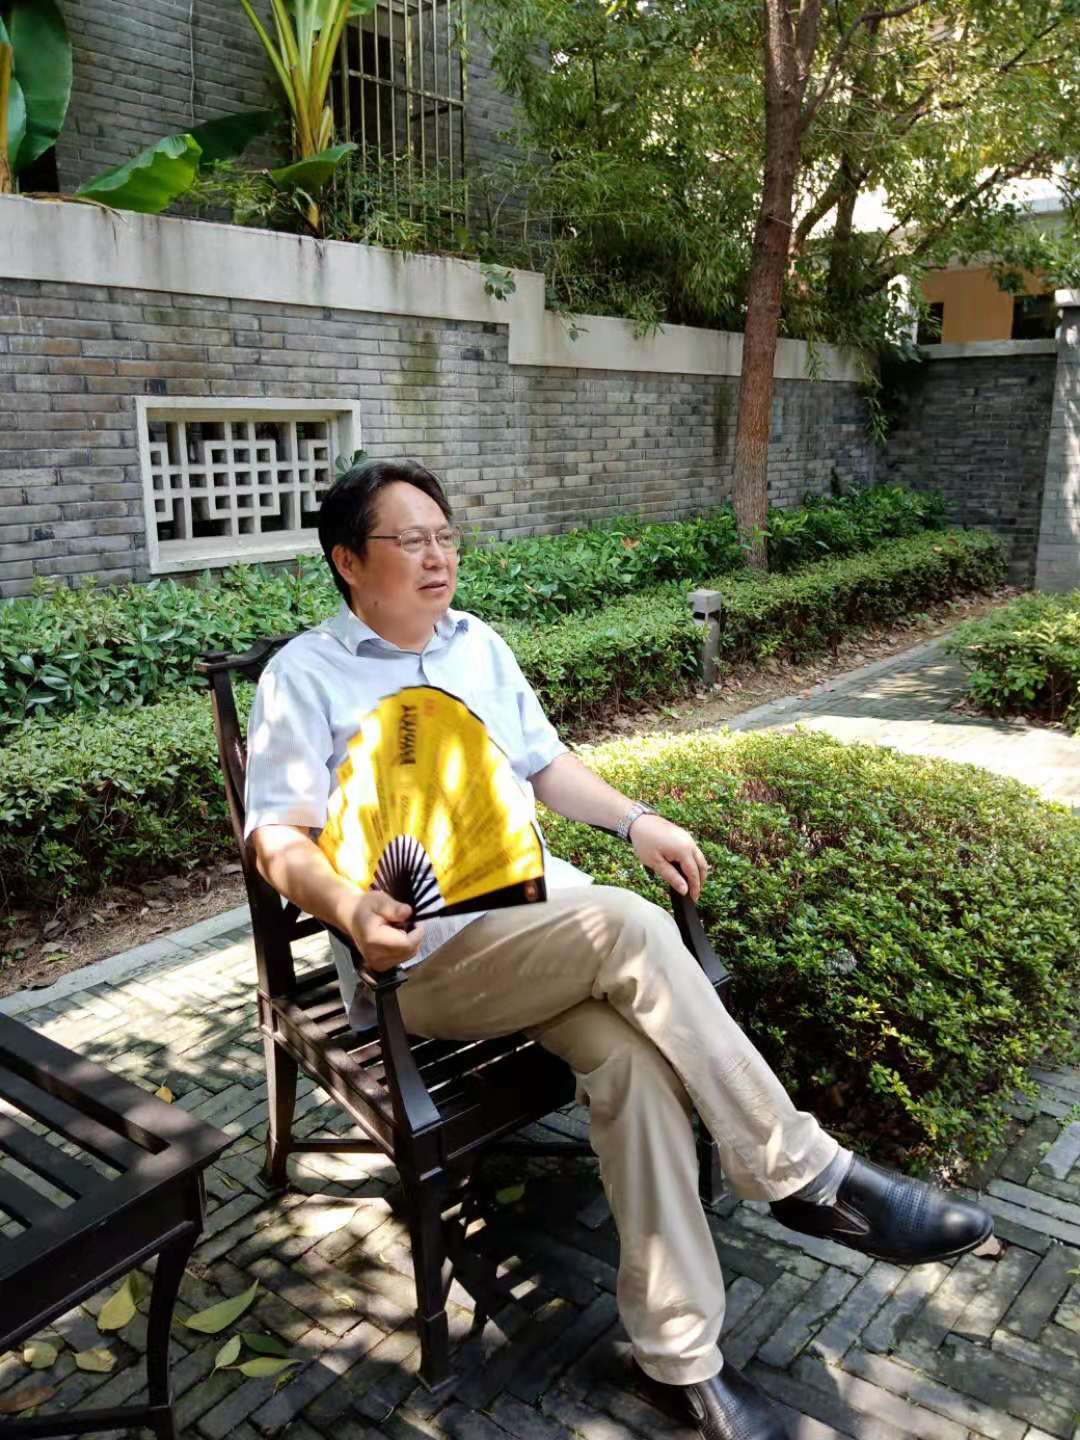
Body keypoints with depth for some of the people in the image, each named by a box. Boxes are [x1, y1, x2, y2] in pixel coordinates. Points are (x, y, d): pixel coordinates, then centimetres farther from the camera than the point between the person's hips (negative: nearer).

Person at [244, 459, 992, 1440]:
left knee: (631, 1052, -24)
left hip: (539, 900, 5)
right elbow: (280, 839, -7)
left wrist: (634, 819, 7)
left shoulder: (478, 643, 16)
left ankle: (679, 1355, -13)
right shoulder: (303, 677, -1)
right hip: (423, 953, -5)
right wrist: (351, 908, -27)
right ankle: (803, 1174, -17)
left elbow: (544, 762, 23)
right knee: (628, 927, -30)